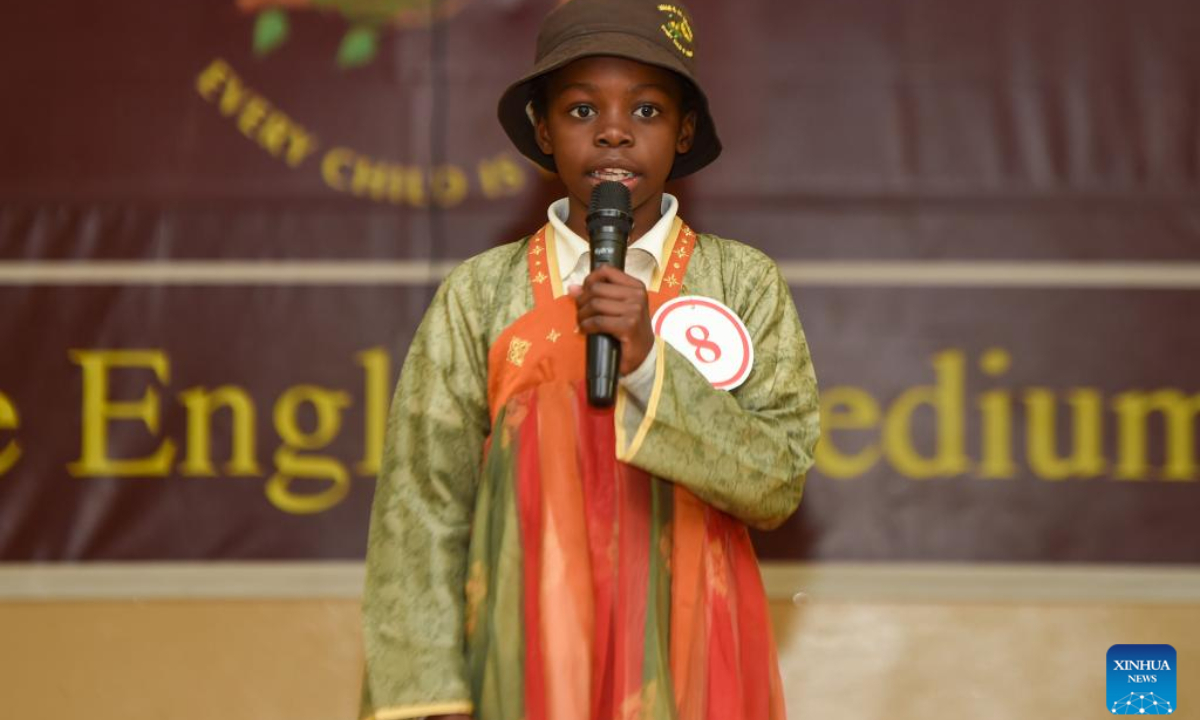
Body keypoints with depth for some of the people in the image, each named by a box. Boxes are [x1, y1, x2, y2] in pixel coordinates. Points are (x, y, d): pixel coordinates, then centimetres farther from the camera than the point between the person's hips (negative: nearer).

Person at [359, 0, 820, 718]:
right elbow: (424, 504, -3)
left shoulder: (744, 283, 2)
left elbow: (778, 482, -6)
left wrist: (648, 364, -18)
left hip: (687, 662, 1)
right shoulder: (478, 296, 0)